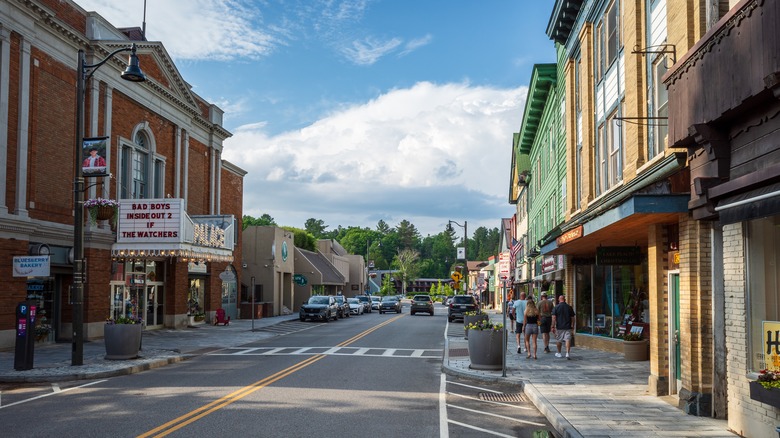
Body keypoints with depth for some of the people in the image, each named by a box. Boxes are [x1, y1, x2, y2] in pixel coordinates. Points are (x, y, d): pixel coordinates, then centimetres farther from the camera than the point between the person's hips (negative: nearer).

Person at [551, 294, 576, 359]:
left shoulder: (556, 307, -5)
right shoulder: (569, 307, 2)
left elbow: (554, 318, -10)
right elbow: (572, 317, 7)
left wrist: (553, 327, -7)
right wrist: (572, 326, 18)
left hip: (559, 327, -1)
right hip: (568, 327, 1)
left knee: (558, 340, 15)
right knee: (568, 339, -4)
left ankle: (559, 353, 28)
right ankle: (567, 353, -19)